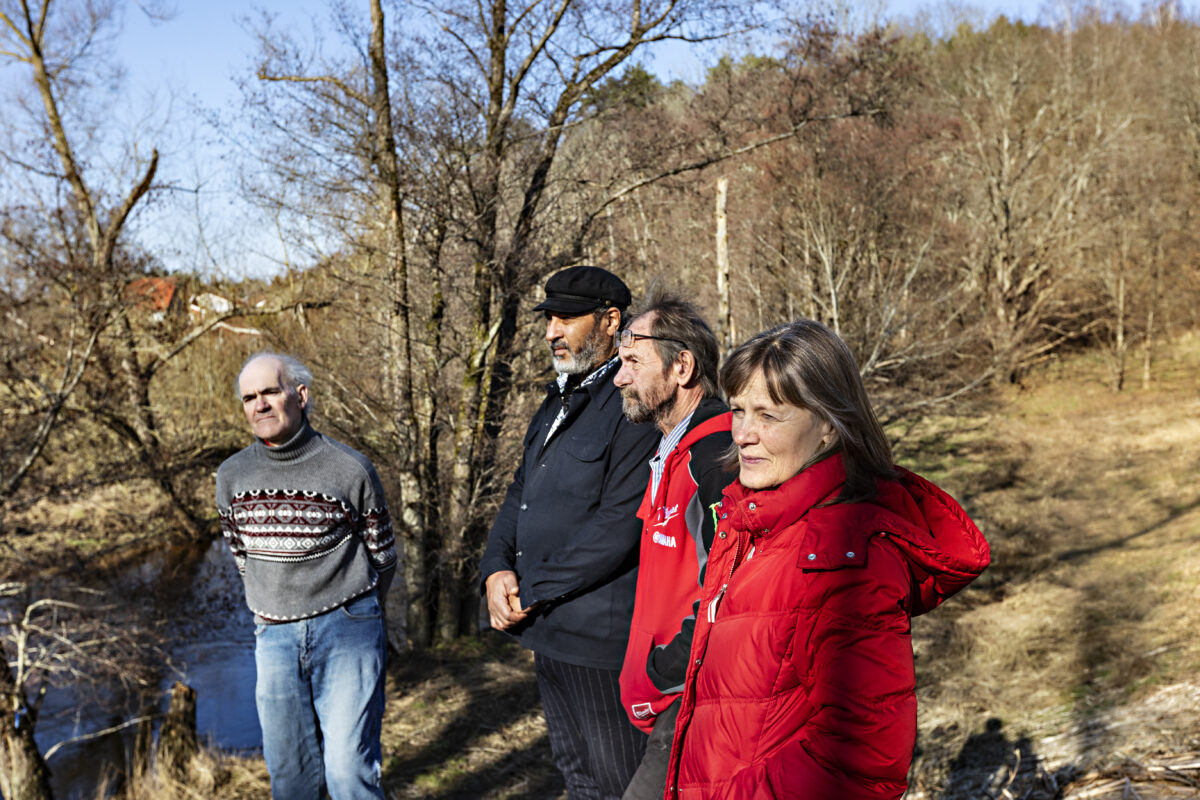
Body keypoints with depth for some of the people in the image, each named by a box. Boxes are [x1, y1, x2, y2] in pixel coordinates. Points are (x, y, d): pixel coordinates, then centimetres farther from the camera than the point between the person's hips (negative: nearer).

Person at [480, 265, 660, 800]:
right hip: (548, 634, 9)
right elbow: (520, 495, 16)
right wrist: (496, 571, -2)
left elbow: (618, 529, -22)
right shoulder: (557, 403, 15)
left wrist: (531, 594, -16)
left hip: (600, 636, -9)